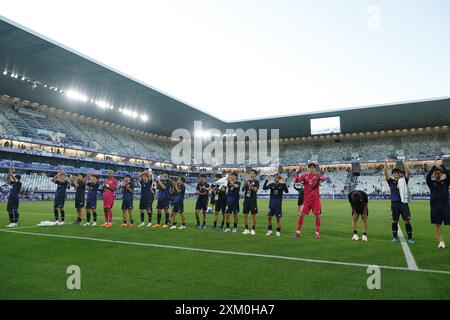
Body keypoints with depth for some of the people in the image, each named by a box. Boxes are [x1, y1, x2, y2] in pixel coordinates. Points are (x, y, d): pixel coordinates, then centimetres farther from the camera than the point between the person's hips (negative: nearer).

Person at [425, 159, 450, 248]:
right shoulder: (431, 183, 5)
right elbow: (427, 176, -15)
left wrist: (442, 166, -21)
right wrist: (434, 166, -22)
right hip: (434, 207, 0)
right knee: (437, 225, 4)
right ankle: (441, 242, 16)